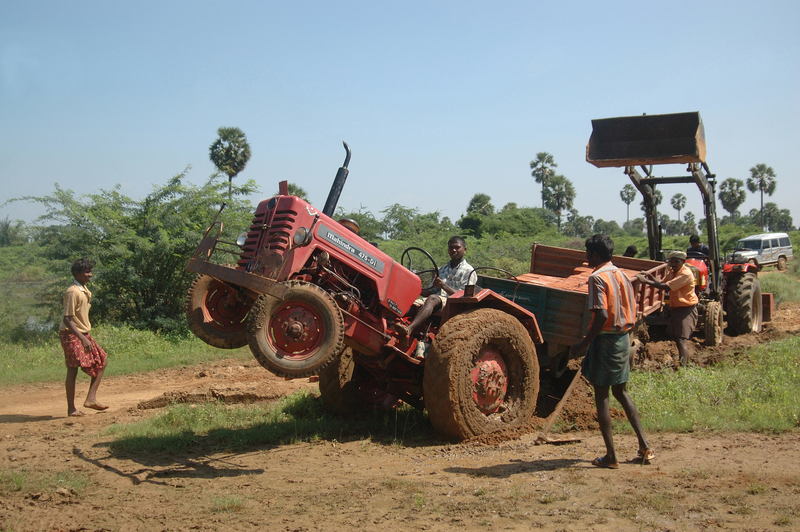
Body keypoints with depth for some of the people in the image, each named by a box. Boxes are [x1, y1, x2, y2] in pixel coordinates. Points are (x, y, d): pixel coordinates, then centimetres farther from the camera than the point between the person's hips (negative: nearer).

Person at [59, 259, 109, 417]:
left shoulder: (86, 291, 11)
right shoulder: (73, 292, -17)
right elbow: (67, 319, -22)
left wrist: (86, 337, 16)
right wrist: (83, 338, -27)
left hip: (84, 334, 9)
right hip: (71, 335, -9)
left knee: (101, 361, 5)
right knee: (73, 369, -7)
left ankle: (91, 398, 6)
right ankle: (71, 408, 0)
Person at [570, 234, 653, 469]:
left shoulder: (597, 277, -15)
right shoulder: (621, 275, 10)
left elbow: (602, 315, -24)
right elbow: (632, 312, 12)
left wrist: (584, 344, -18)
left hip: (605, 339, -8)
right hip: (623, 338, 8)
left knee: (601, 396, 1)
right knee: (621, 392, 19)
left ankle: (611, 456, 3)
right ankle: (644, 446, 18)